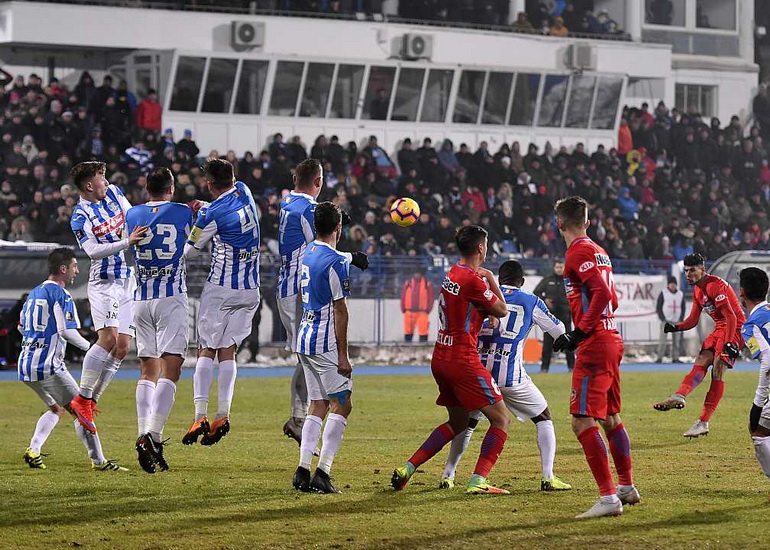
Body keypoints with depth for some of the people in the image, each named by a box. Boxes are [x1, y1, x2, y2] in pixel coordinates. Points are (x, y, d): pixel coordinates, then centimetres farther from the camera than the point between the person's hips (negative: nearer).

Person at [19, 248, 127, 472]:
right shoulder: (60, 294, -10)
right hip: (48, 365, -9)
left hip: (26, 364, 9)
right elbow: (67, 331, -18)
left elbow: (22, 327, 25)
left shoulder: (34, 293, 16)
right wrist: (90, 347, -3)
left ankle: (33, 450, 9)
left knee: (57, 409, 23)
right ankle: (98, 461, -5)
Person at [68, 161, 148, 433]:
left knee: (122, 347, 0)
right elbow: (93, 250, -22)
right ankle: (82, 398, -18)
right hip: (104, 282, -7)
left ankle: (90, 402, 4)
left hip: (129, 281, 7)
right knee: (108, 337, -24)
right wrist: (126, 242, -30)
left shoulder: (114, 192, 9)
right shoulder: (80, 216, -11)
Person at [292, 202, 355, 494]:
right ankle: (322, 472, -10)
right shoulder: (336, 261, -14)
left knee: (318, 405, 10)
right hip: (325, 343, -8)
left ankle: (302, 470, 3)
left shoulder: (308, 254, 11)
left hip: (305, 338, 8)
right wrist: (343, 355, -13)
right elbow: (340, 310, -14)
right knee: (342, 405, -3)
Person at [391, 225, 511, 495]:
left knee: (458, 423, 22)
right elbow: (501, 310, -4)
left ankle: (407, 468, 15)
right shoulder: (473, 279, -15)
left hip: (440, 358, 9)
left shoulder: (452, 274, 12)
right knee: (501, 419, -4)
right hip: (463, 359, -9)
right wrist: (491, 279, 8)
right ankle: (478, 481, -15)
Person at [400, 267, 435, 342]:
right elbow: (403, 296, 10)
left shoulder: (427, 284, 4)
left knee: (423, 330, -6)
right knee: (408, 331, 4)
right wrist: (403, 309, 3)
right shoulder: (408, 283, 8)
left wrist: (428, 309, -4)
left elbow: (432, 297, 5)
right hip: (409, 312, 2)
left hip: (422, 312, -2)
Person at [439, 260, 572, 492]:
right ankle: (548, 477, 1)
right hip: (511, 377, -2)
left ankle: (447, 476, 18)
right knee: (543, 418, 13)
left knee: (467, 422, 23)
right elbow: (558, 331, 15)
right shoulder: (531, 302, 6)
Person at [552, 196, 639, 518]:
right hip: (612, 342, 10)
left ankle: (609, 498, -19)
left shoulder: (579, 252, -10)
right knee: (610, 418, 20)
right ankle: (627, 488, 29)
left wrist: (579, 333, -22)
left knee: (583, 422, -13)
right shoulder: (598, 251, 17)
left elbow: (603, 294, -22)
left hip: (595, 345, -10)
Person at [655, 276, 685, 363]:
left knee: (676, 340, 1)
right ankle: (659, 358, -10)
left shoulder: (680, 294, 9)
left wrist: (681, 319, 2)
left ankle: (675, 358, 5)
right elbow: (658, 307, -3)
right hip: (666, 321, -4)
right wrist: (662, 319, -11)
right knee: (662, 339, -10)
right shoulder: (663, 293, -3)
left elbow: (683, 308, 14)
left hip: (677, 321, 4)